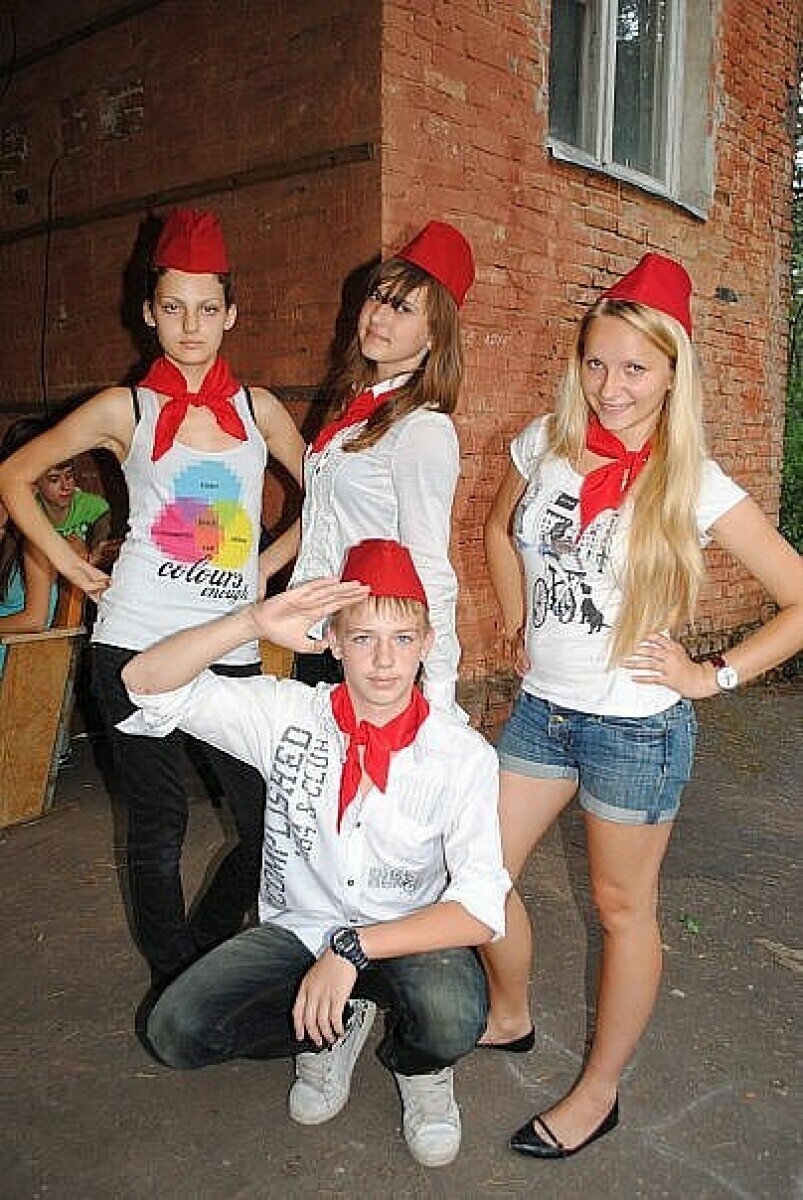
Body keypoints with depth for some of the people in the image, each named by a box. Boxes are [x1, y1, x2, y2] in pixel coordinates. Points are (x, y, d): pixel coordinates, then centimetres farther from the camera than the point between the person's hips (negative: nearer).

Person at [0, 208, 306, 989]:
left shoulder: (258, 409, 9)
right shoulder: (125, 409, 3)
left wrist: (271, 562, 7)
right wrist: (70, 564, 2)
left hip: (231, 652, 3)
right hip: (136, 646, -2)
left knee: (272, 823, 1)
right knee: (158, 830, 5)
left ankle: (201, 955, 28)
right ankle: (174, 985, 27)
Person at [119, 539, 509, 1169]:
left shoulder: (463, 755, -15)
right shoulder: (288, 713, -11)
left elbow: (481, 907, -20)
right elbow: (147, 682, -18)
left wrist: (353, 949, -31)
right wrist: (254, 621, -34)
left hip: (407, 937, -2)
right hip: (298, 927, 2)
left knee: (453, 1018, -34)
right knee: (177, 1030, -20)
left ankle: (416, 1066, 7)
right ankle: (338, 1028, 10)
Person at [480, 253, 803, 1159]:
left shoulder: (696, 486, -13)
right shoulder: (545, 444, -2)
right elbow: (500, 529, 18)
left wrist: (713, 675, -11)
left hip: (636, 724, -5)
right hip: (540, 707, 5)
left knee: (622, 909, 11)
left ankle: (598, 1091, 32)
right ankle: (509, 1018, 41)